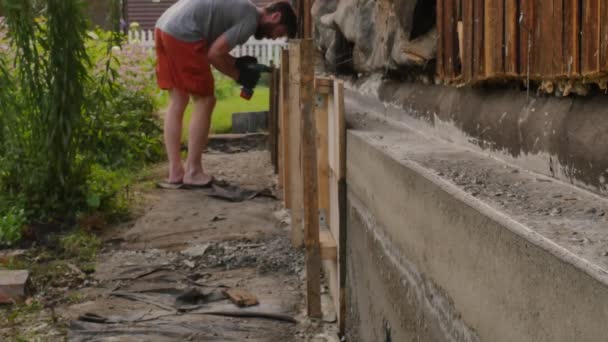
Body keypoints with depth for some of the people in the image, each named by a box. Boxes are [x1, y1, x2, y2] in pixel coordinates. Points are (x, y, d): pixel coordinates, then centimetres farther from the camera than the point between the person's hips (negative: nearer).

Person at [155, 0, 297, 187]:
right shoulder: (251, 19, -6)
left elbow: (211, 46, 22)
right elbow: (214, 53, -9)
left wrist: (237, 62, 14)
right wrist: (239, 75, 4)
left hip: (164, 27, 10)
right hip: (182, 33, -10)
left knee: (178, 102, 12)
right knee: (204, 102, -1)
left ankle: (175, 171, 14)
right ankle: (193, 172, 2)